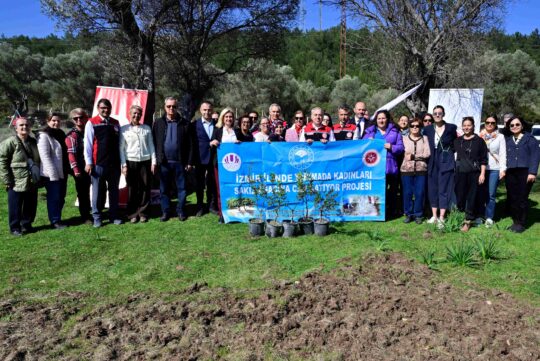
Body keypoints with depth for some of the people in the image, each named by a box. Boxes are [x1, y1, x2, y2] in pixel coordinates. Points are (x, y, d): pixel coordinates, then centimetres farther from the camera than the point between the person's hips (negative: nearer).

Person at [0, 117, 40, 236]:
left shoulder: (33, 142, 10)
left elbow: (38, 160, 21)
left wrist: (38, 177, 15)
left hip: (32, 183, 6)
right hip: (16, 183, -6)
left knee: (31, 206, 14)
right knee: (15, 208, 5)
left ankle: (26, 225, 30)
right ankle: (15, 228, 18)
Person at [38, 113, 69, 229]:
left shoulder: (60, 134, 15)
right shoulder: (44, 136, -10)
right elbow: (45, 156, -18)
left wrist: (67, 169, 15)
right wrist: (53, 173, -22)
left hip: (62, 172, 8)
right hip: (51, 174, -8)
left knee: (61, 197, 13)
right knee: (54, 197, -2)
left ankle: (57, 218, 24)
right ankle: (55, 221, 7)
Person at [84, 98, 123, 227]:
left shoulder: (115, 123, 10)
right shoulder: (91, 123, -1)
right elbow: (88, 143, -3)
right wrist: (88, 162, -7)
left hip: (114, 163, 4)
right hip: (98, 163, -4)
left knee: (114, 190, 10)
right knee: (98, 191, 3)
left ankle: (114, 216, 20)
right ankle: (97, 217, 13)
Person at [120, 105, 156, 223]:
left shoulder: (147, 128, 9)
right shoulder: (124, 129, 3)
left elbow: (151, 146, 10)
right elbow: (121, 148, 2)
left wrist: (153, 162, 4)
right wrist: (124, 165, -4)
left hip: (145, 162, 2)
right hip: (131, 162, -1)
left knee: (145, 189, 3)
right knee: (132, 190, 2)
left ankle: (143, 213, 14)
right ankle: (132, 214, 12)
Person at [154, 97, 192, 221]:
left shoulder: (184, 123, 2)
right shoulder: (158, 122, 5)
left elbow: (189, 144, 1)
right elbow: (154, 142, 3)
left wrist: (190, 162, -3)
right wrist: (155, 160, -4)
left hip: (180, 162, -1)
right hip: (164, 162, 1)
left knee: (181, 188, 7)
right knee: (164, 189, 8)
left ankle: (180, 211, 19)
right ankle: (166, 212, 19)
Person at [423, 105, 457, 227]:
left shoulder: (451, 128, -1)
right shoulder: (428, 129, 5)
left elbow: (456, 143, 9)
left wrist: (449, 152, 0)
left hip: (446, 163, -3)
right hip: (433, 163, 3)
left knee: (444, 189, -2)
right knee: (432, 189, 7)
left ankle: (441, 218, 0)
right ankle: (434, 216, 16)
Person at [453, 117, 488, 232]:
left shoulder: (479, 140, 2)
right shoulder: (457, 140, 10)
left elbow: (483, 159, 0)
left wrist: (482, 174, -6)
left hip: (474, 173, -2)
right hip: (460, 173, 2)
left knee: (472, 197, 0)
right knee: (460, 195, 2)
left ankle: (468, 221, 7)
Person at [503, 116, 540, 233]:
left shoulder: (529, 138, 3)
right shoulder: (507, 140, 17)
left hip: (525, 173, -4)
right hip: (510, 174, 4)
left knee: (522, 198, -3)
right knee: (512, 198, 6)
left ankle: (521, 223, 7)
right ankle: (515, 222, 17)